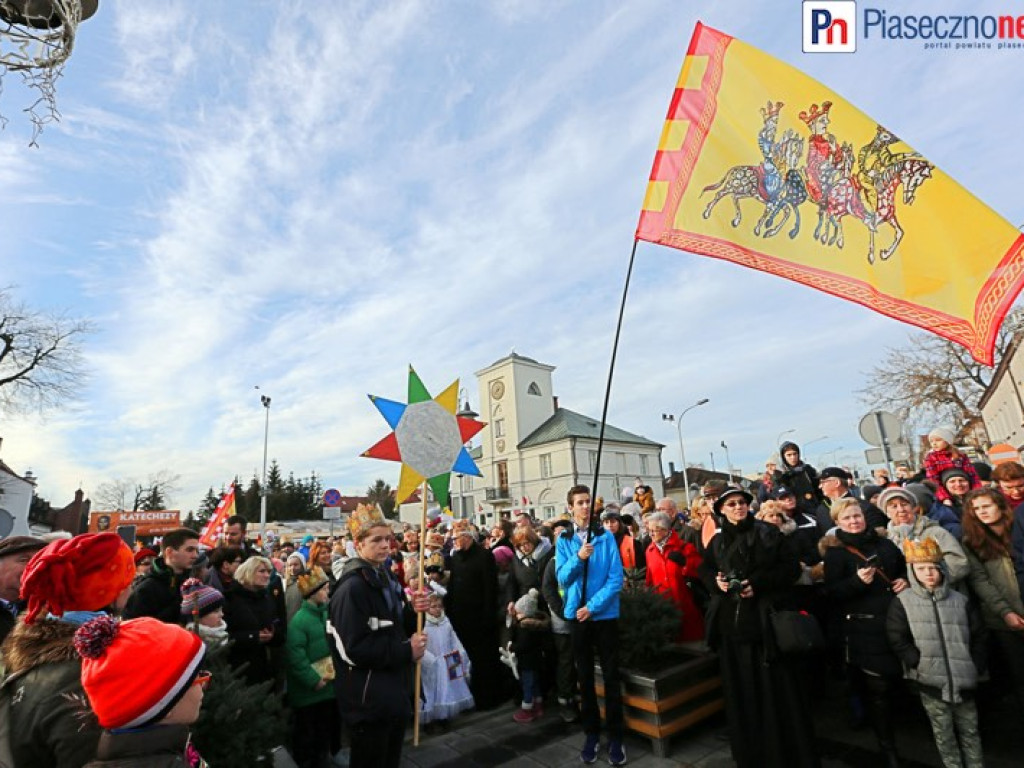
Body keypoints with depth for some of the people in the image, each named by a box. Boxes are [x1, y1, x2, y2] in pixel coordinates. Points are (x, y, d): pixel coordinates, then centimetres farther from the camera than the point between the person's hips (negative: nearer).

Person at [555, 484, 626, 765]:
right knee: (585, 676, 13)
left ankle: (615, 736, 22)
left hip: (604, 614, -2)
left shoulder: (606, 536, -6)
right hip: (576, 615, 2)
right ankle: (591, 733, 29)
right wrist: (578, 558, -24)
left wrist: (593, 606, -15)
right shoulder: (563, 540, -1)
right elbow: (562, 579, -6)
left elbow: (616, 578, -10)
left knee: (611, 676, 8)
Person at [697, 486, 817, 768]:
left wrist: (758, 583, -17)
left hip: (764, 620, -3)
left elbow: (791, 567, -7)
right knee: (740, 689, 12)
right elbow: (705, 571, 15)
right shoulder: (717, 541, 8)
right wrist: (716, 581, -7)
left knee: (775, 688, 3)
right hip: (730, 623, 3)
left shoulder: (769, 533, -2)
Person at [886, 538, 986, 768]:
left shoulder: (960, 600, 4)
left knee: (970, 731, 17)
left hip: (963, 680, 3)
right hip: (930, 683, -3)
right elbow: (898, 640, -8)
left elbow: (978, 635, 8)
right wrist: (920, 664, -14)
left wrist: (976, 666, 1)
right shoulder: (902, 602, -7)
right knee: (944, 735, 9)